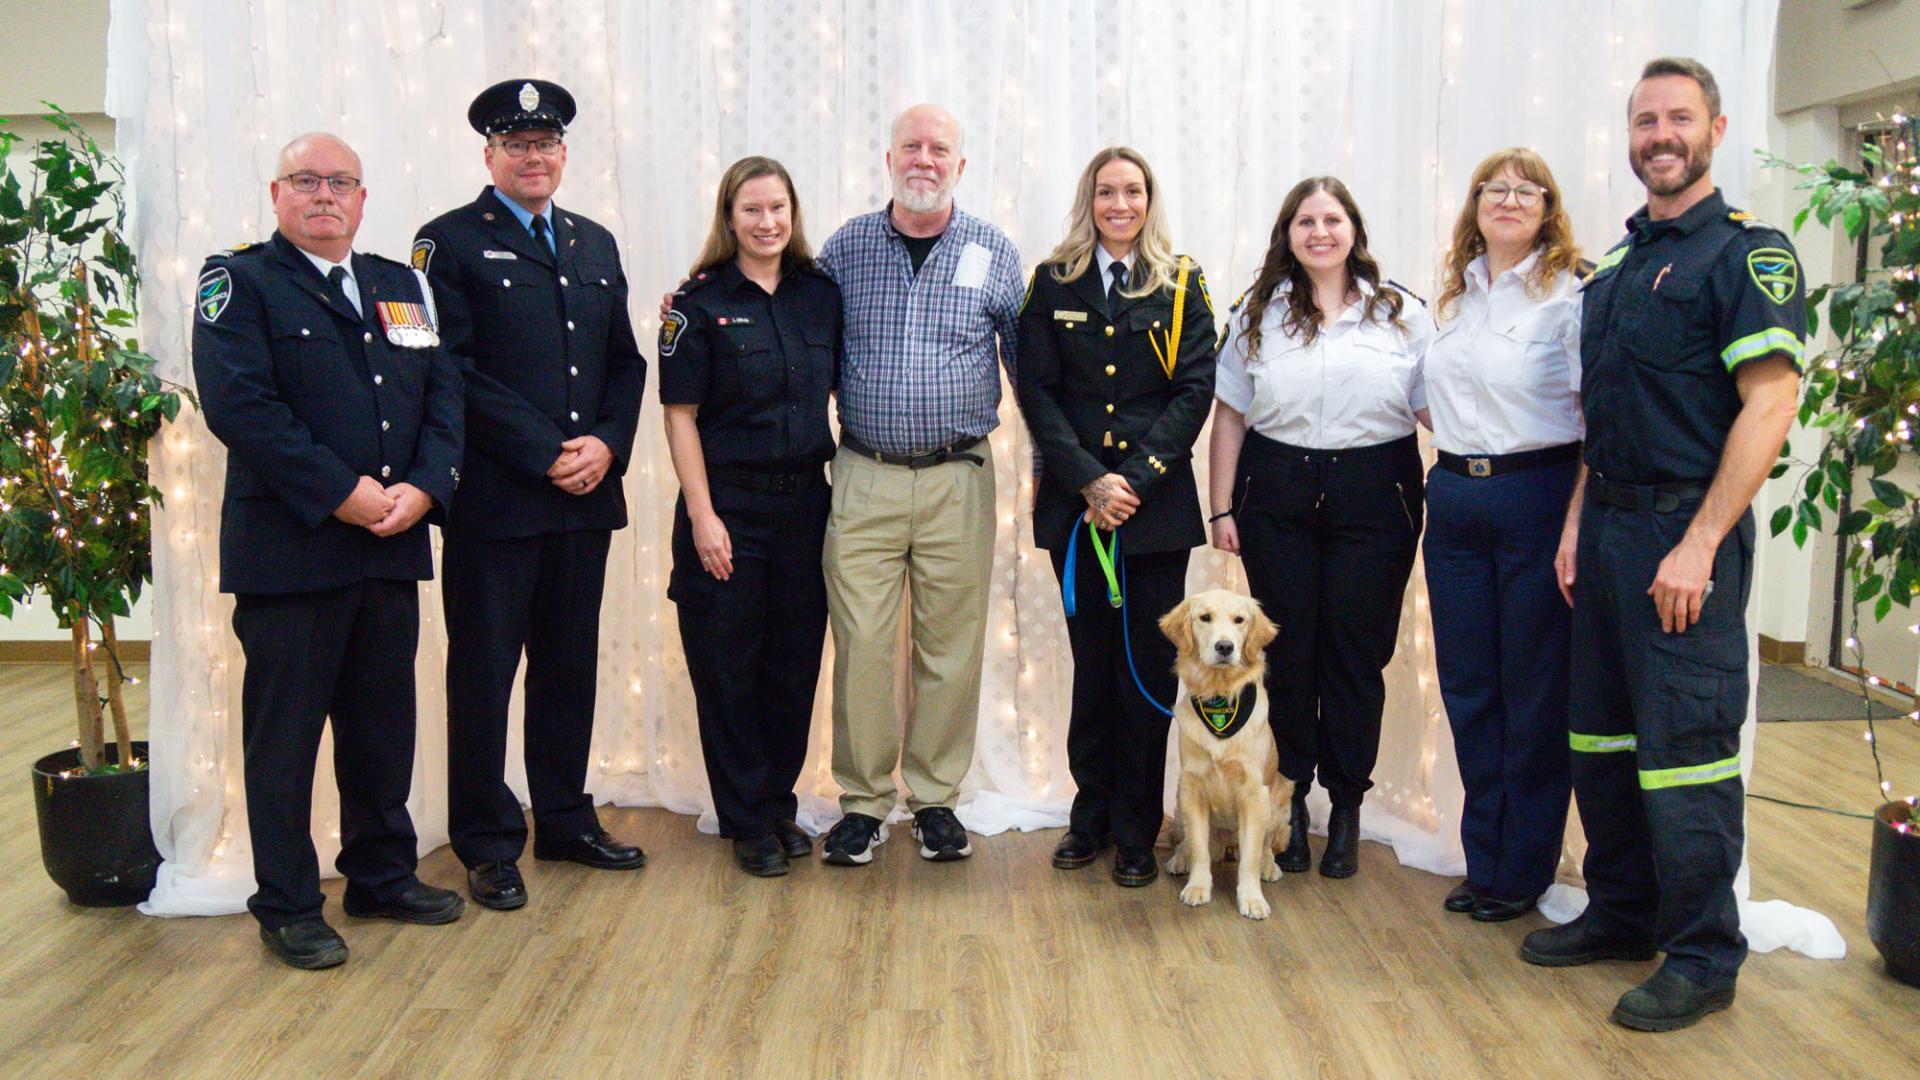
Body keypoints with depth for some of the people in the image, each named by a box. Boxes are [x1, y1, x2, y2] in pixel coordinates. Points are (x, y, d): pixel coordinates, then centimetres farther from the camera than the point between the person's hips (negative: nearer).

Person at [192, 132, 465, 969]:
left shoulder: (403, 286, 16)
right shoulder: (239, 282, -1)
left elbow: (444, 393, 8)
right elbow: (238, 403, -14)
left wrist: (423, 488, -9)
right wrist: (341, 493, -18)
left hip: (391, 548, 5)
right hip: (288, 548, -5)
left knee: (383, 723, 14)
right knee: (283, 733, 4)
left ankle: (382, 875, 29)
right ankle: (287, 906, 16)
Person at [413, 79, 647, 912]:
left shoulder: (595, 245, 16)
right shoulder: (451, 242, -1)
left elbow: (625, 360, 15)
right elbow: (453, 370, -10)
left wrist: (607, 444, -4)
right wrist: (548, 452, -14)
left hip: (587, 496, 5)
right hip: (495, 498, -5)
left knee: (571, 666, 13)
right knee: (483, 672, 2)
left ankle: (565, 820, 26)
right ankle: (488, 845, 14)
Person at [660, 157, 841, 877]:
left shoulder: (820, 294, 7)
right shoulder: (700, 304, -4)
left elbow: (845, 386, 14)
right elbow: (680, 416, -6)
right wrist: (702, 516, -12)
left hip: (805, 500, 4)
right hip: (728, 502, -3)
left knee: (795, 662, 9)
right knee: (729, 667, 3)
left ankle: (779, 804, 25)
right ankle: (747, 822, 17)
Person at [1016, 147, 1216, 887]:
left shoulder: (1182, 285, 5)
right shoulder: (1053, 283, 7)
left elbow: (1194, 390, -2)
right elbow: (1036, 391, 0)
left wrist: (1136, 479, -13)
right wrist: (1089, 480, -11)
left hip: (1157, 503, -1)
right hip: (1074, 504, 1)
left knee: (1147, 667, 2)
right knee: (1092, 663, 9)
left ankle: (1137, 832, 14)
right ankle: (1091, 814, 22)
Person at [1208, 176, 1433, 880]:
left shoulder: (1401, 313, 7)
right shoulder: (1257, 314, 9)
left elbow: (1432, 409, 6)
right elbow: (1230, 415, 8)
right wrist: (1222, 508, 3)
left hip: (1374, 497, 0)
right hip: (1277, 496, 1)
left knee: (1357, 652, 2)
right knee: (1287, 649, 3)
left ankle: (1346, 808, 16)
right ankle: (1289, 802, 16)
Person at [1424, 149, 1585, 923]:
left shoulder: (1570, 293, -4)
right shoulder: (1452, 294, 13)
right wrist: (1457, 454, 10)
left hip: (1536, 496, -6)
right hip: (1453, 501, 6)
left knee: (1536, 691, 3)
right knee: (1467, 685, 10)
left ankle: (1523, 871, 16)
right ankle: (1484, 860, 23)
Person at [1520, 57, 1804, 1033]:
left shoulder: (1748, 252, -7)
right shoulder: (1615, 263, 16)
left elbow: (1769, 406, -15)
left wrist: (1699, 546, -20)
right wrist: (1577, 524, 10)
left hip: (1686, 528, -7)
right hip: (1606, 525, 7)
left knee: (1684, 742, -3)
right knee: (1601, 733, 13)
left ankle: (1703, 957, 10)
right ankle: (1621, 914, 27)